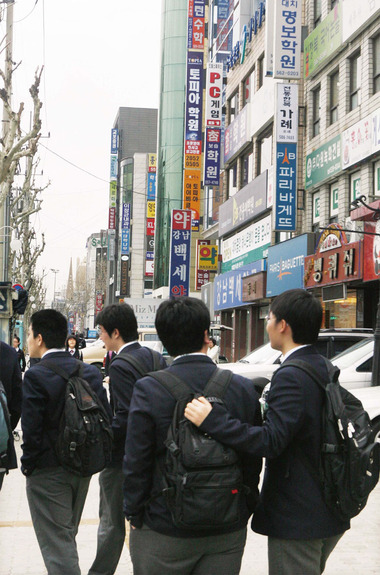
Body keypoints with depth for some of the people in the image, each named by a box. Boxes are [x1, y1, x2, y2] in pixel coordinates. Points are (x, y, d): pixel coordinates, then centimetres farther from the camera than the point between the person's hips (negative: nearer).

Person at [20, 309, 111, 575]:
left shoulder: (35, 376, -18)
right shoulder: (90, 372, -1)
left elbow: (31, 429, -19)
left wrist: (28, 464, -4)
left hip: (47, 473, -6)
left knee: (57, 546, 1)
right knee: (67, 537, 24)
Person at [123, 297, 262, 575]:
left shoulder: (149, 390, -13)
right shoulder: (244, 389, -5)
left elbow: (136, 464, -9)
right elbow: (253, 462, 2)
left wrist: (134, 516, 3)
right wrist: (245, 513, 14)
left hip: (163, 530, -2)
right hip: (228, 531, 3)